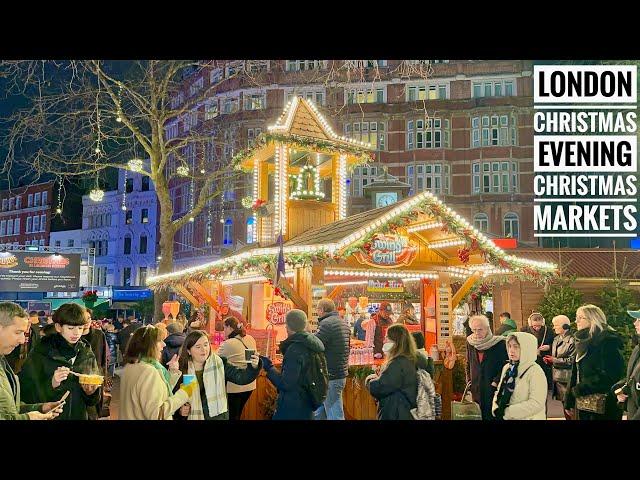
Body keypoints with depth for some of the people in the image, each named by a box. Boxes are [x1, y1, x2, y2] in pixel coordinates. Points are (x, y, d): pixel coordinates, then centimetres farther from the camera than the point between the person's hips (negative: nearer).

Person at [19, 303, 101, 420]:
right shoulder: (41, 352, -11)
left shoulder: (87, 354, 0)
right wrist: (51, 384, -27)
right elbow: (26, 392, -13)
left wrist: (91, 392, -14)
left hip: (80, 415, 3)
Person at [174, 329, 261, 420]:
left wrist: (253, 367, -34)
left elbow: (240, 377, -17)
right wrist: (180, 410, -11)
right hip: (192, 417, 0)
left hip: (218, 416, 0)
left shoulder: (219, 363, -7)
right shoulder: (182, 370, -6)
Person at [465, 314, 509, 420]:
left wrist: (496, 382, -13)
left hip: (493, 389, -4)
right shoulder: (470, 342, 7)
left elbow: (505, 366, -6)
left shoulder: (499, 343, -8)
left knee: (493, 415, -4)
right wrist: (469, 381, 11)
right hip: (476, 389, 4)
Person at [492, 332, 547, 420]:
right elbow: (499, 392, 8)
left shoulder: (536, 372, -17)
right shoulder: (507, 368, 3)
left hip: (528, 418, -6)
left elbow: (536, 404, -24)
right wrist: (496, 409, -12)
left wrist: (507, 412, -22)